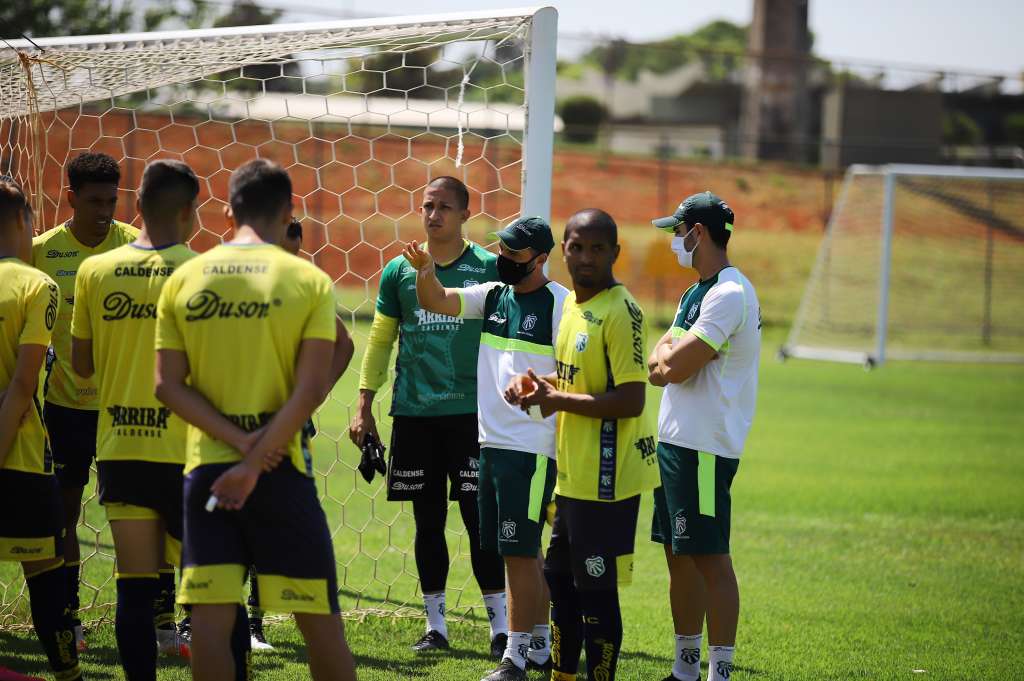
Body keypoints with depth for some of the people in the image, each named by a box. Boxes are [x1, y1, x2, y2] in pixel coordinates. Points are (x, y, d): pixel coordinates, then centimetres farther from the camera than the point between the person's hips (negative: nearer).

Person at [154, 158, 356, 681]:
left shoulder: (183, 280, 4)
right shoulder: (309, 281, -3)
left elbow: (168, 385, -2)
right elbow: (311, 388, -11)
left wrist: (239, 440, -7)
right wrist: (256, 462, -10)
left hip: (206, 467, 2)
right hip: (281, 469, -2)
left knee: (210, 615, 1)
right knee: (318, 615, 6)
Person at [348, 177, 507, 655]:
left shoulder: (488, 269, 1)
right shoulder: (399, 270, 8)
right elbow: (380, 340, 13)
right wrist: (364, 406, 8)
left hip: (470, 412, -3)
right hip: (413, 413, 3)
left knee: (478, 518, -4)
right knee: (427, 521, 7)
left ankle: (500, 626, 1)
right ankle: (435, 625, 15)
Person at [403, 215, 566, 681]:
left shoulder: (561, 305, -10)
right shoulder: (493, 295, 11)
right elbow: (437, 302, 3)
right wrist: (425, 273, -16)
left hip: (532, 447, -7)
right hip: (491, 443, 7)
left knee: (519, 551, -6)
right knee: (520, 551, 13)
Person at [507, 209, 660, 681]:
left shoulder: (619, 312, -18)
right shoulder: (573, 303, 11)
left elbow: (630, 400, -23)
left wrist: (556, 400, -17)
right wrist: (537, 386, 5)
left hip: (605, 479, -10)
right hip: (573, 474, 10)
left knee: (596, 590, -3)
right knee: (560, 579, 20)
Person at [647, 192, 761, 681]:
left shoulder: (729, 295, -16)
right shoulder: (696, 292, 17)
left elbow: (677, 368, -20)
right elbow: (657, 365, 13)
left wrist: (669, 357, 1)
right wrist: (674, 358, -7)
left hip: (706, 447, -10)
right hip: (675, 440, 10)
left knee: (709, 557, -8)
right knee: (679, 555, 13)